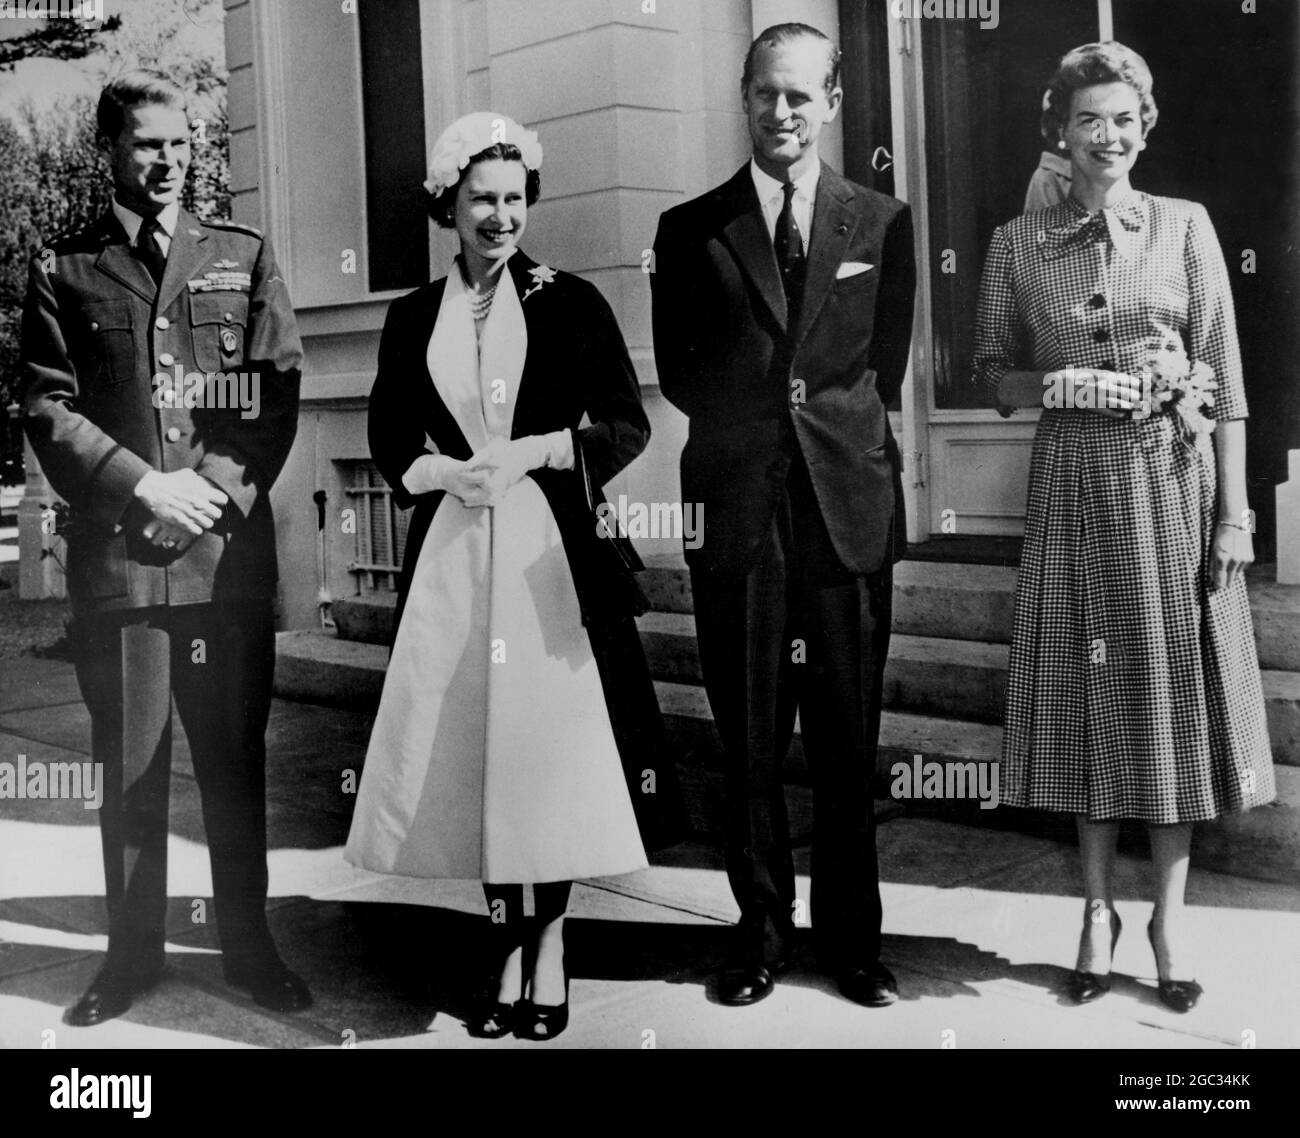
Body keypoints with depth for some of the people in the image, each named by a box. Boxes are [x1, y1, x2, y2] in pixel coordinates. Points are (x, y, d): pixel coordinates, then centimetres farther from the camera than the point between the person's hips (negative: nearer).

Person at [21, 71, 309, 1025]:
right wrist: (146, 487, -10)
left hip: (232, 551, 0)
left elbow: (277, 393, 4)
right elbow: (47, 409, 2)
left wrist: (217, 486, -9)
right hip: (116, 553, 0)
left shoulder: (244, 257, 12)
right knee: (129, 771, 6)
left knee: (237, 761, 6)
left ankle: (249, 947, 17)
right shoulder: (63, 270, 10)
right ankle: (134, 954, 18)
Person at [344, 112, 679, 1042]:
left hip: (549, 548, -2)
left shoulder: (571, 303, 2)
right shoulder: (413, 317, 10)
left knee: (550, 742, -3)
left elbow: (629, 428, 0)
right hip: (453, 555, 2)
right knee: (473, 752, 2)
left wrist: (527, 454, -11)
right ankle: (507, 950, 13)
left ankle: (551, 947, 11)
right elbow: (390, 445, 12)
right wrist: (447, 472, -8)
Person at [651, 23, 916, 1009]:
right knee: (749, 741, 4)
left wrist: (816, 414, 3)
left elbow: (885, 369, 11)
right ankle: (762, 929, 17)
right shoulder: (691, 230, 10)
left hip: (848, 506, 0)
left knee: (849, 741, 4)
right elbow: (678, 375, 9)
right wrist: (764, 410, 2)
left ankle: (853, 937, 17)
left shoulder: (883, 221, 11)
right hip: (737, 509, 0)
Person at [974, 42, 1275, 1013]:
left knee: (1175, 689, 4)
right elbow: (994, 373, 8)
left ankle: (1170, 912, 17)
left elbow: (1226, 380, 0)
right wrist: (1062, 385, -13)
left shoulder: (1185, 226, 2)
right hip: (1076, 486, 1)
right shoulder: (1017, 243, 4)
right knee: (1091, 693, 6)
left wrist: (1233, 511, -5)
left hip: (1175, 482, 0)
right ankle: (1099, 909, 20)